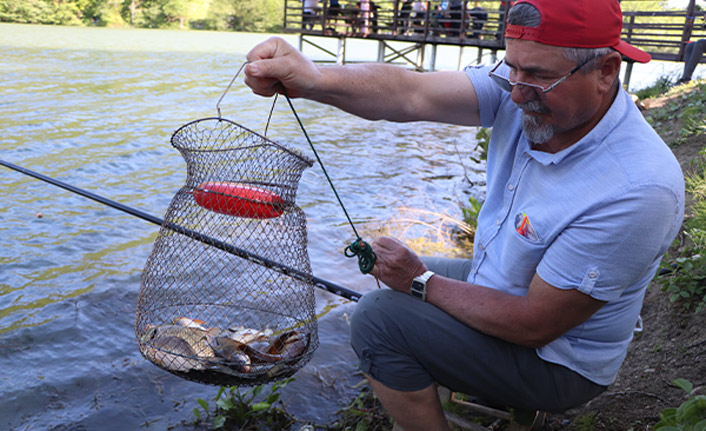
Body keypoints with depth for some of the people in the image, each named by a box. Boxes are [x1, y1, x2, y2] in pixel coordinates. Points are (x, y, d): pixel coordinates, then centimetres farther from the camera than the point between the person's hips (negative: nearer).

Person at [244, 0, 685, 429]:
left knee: (378, 320, -18)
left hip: (558, 360, -7)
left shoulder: (640, 189, -35)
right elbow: (412, 94, -26)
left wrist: (422, 283, -19)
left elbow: (533, 325, -29)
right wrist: (313, 79, -44)